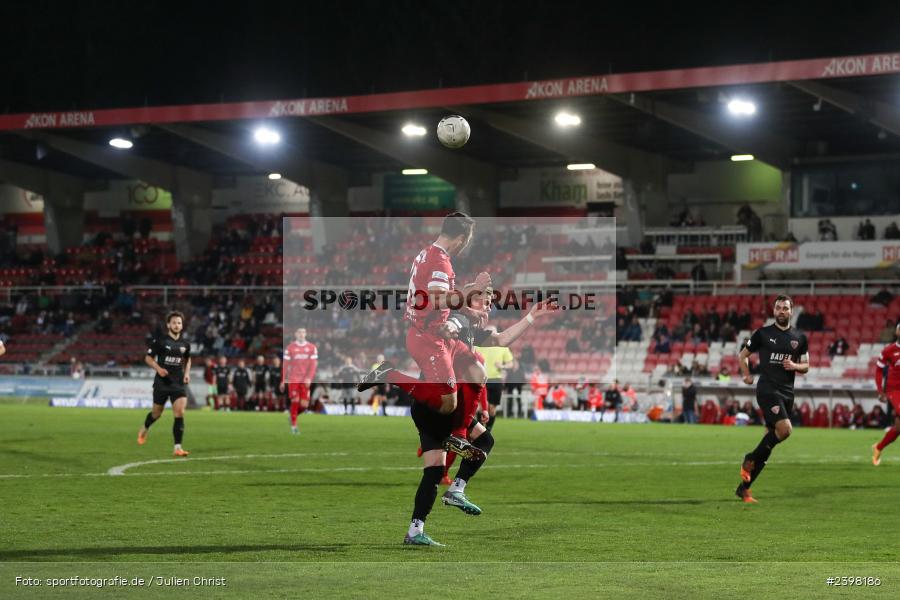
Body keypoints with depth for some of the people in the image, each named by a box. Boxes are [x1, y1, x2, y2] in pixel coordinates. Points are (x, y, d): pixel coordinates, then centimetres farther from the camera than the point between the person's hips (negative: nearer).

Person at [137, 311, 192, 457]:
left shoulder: (185, 344, 4)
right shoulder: (160, 341, -7)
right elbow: (148, 358, -1)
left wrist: (187, 373, 7)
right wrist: (158, 368, -18)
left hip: (179, 383, 2)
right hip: (162, 383, -2)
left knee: (180, 413, -15)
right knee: (157, 413, 12)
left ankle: (177, 447, -13)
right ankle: (144, 429, 47)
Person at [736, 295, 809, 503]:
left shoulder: (799, 338, 11)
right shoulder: (763, 333, 2)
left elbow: (806, 366, 16)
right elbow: (743, 355, 13)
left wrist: (794, 366, -5)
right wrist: (747, 375, -2)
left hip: (787, 392, 5)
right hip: (767, 390, -5)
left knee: (772, 436, 5)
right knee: (785, 429, -26)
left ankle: (744, 487, 13)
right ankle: (750, 459, -4)